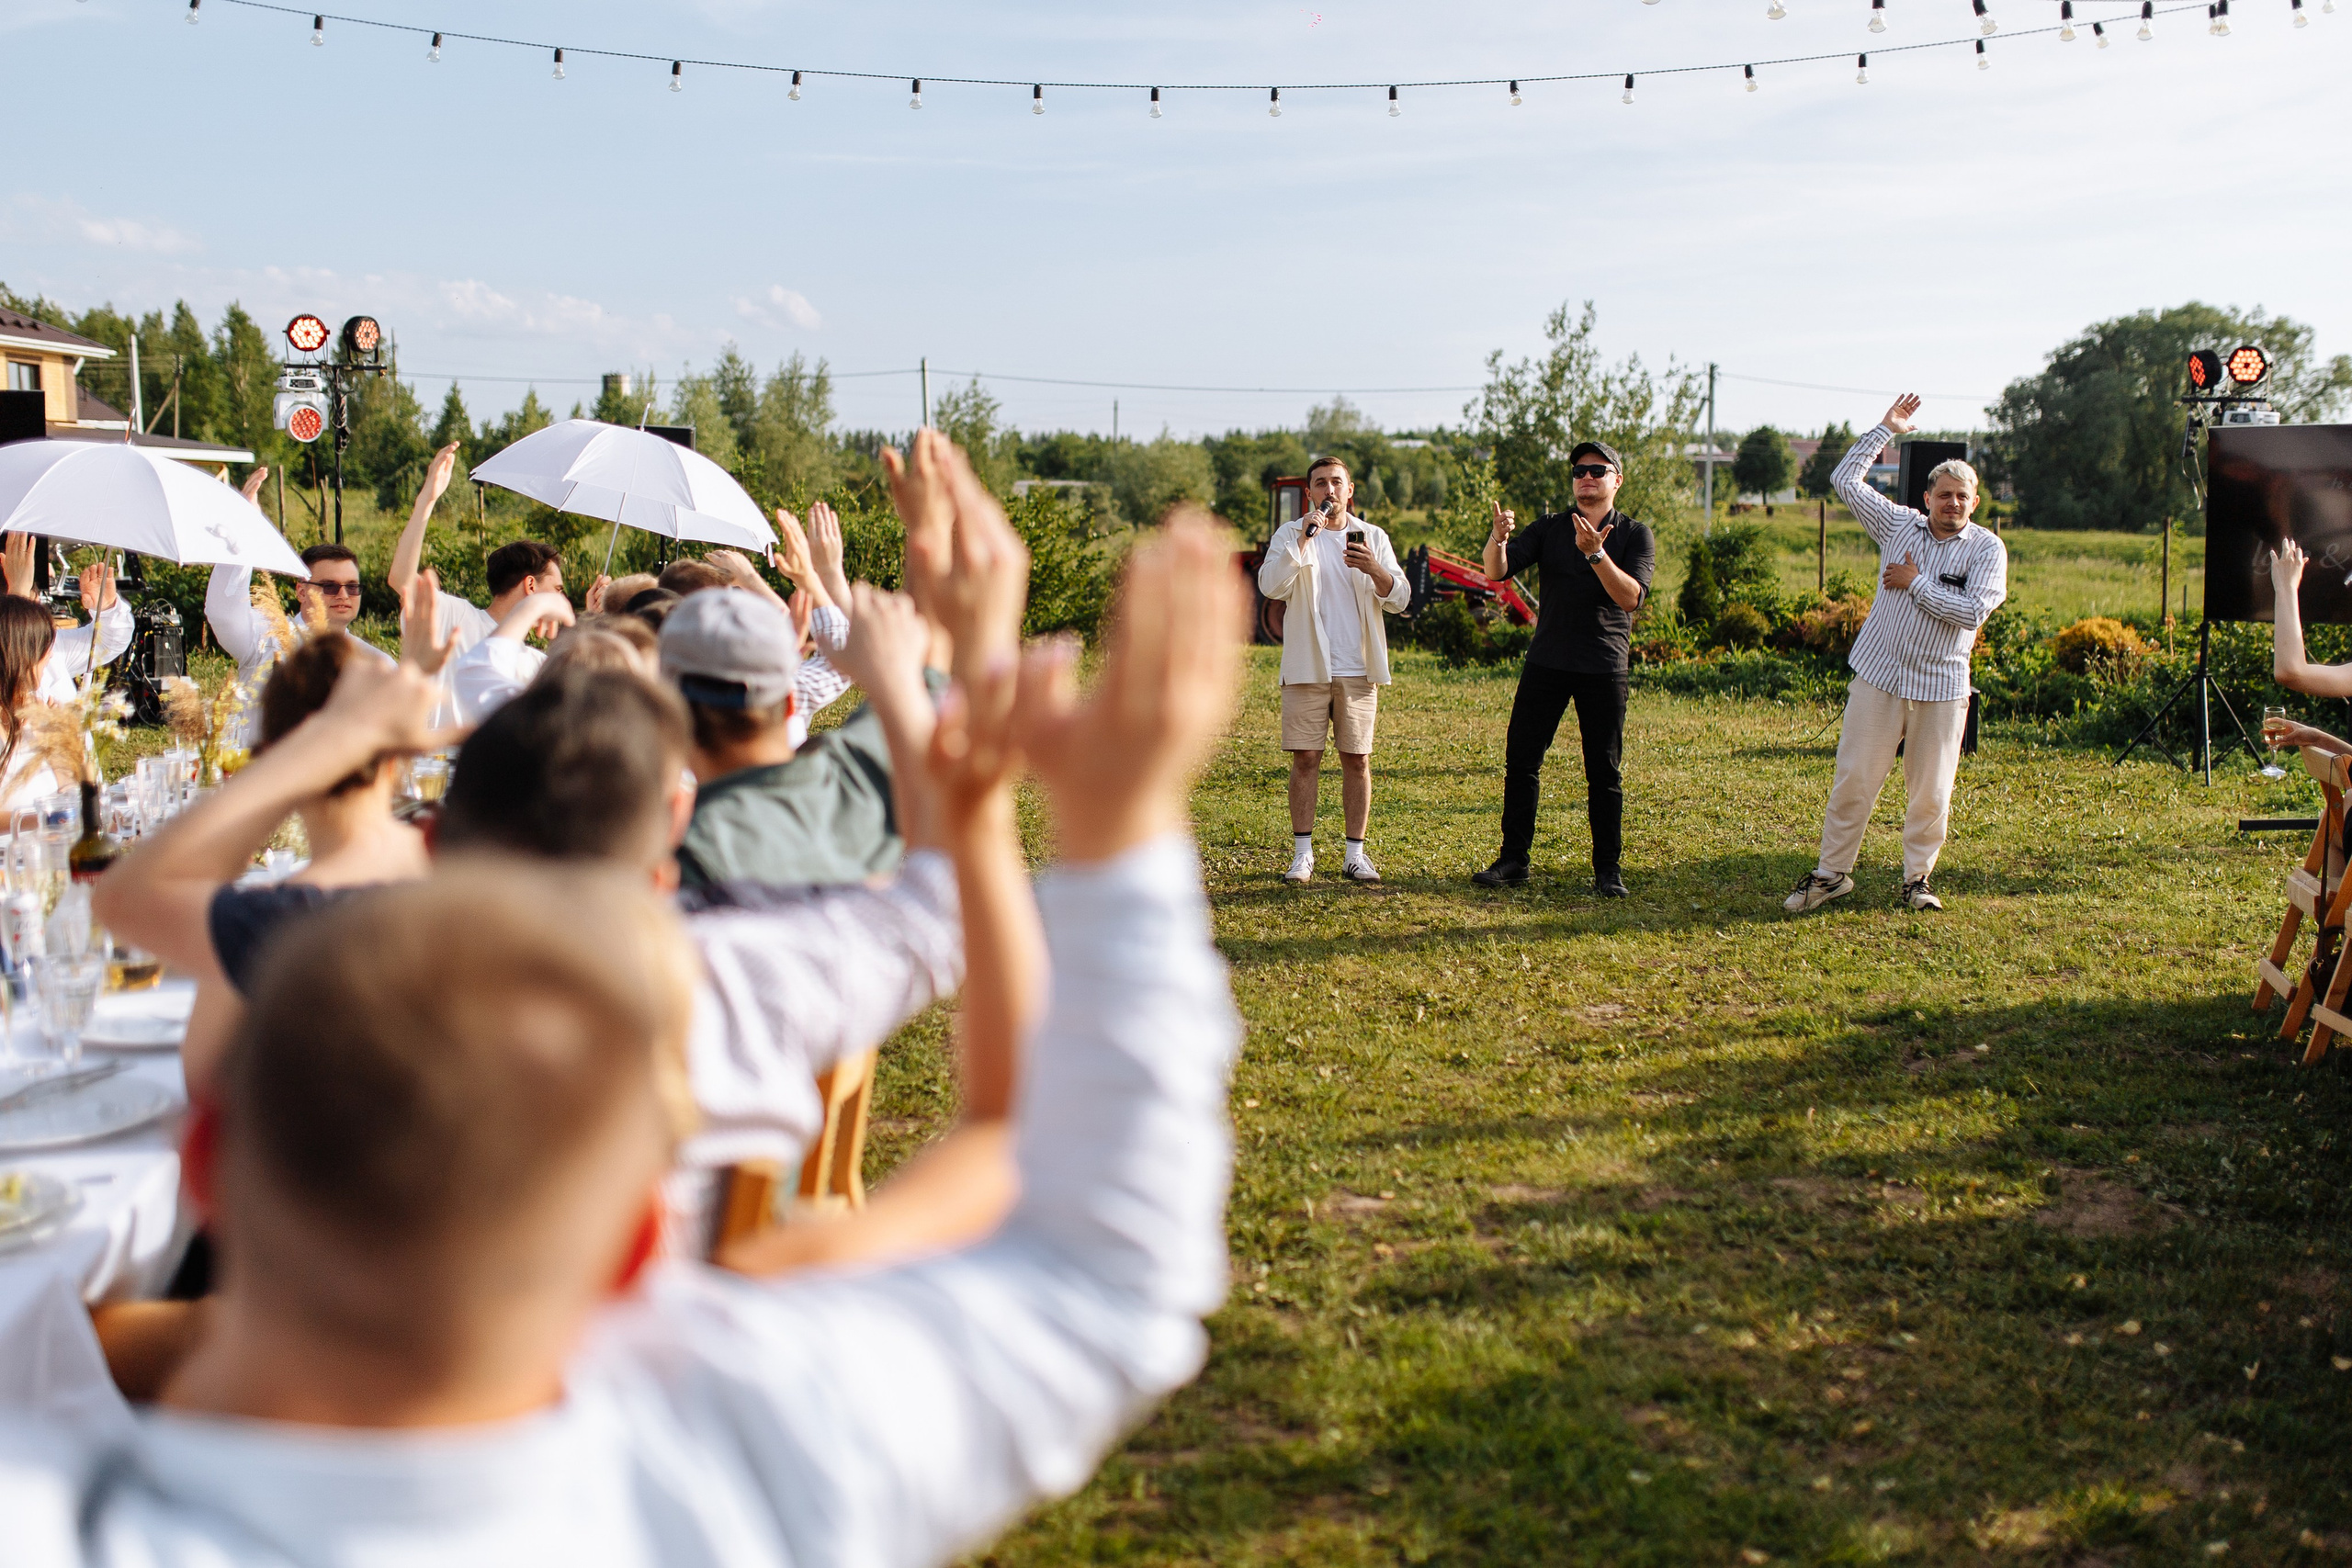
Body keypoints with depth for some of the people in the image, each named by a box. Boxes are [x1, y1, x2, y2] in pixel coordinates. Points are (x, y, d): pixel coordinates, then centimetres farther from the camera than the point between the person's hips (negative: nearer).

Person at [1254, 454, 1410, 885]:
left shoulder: (1373, 537, 10)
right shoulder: (1291, 534, 5)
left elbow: (1400, 598, 1)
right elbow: (1271, 586, -11)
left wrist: (1374, 570, -18)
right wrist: (1304, 539, -17)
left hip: (1358, 670, 1)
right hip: (1308, 668, -1)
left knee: (1357, 760, 2)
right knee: (1305, 758, -1)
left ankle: (1355, 854, 9)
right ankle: (1302, 854, 5)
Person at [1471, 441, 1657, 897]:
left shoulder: (1635, 534, 1)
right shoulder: (1549, 529, 8)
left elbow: (1632, 597, -14)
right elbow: (1497, 571, -5)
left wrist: (1595, 553, -26)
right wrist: (1498, 539, -26)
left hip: (1605, 668, -2)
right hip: (1546, 663, 2)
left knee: (1605, 772, 1)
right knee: (1521, 760, 2)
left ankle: (1608, 869, 9)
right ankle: (1514, 859, 11)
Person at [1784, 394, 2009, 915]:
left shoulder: (1987, 549, 1)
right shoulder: (1898, 525, 7)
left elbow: (1973, 611, -13)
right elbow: (1846, 480, 9)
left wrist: (1916, 584, -8)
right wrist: (1885, 429, 10)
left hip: (1941, 688, -1)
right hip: (1879, 677, 1)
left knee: (1930, 793, 4)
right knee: (1853, 781, 2)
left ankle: (1917, 878, 19)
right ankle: (1831, 872, 11)